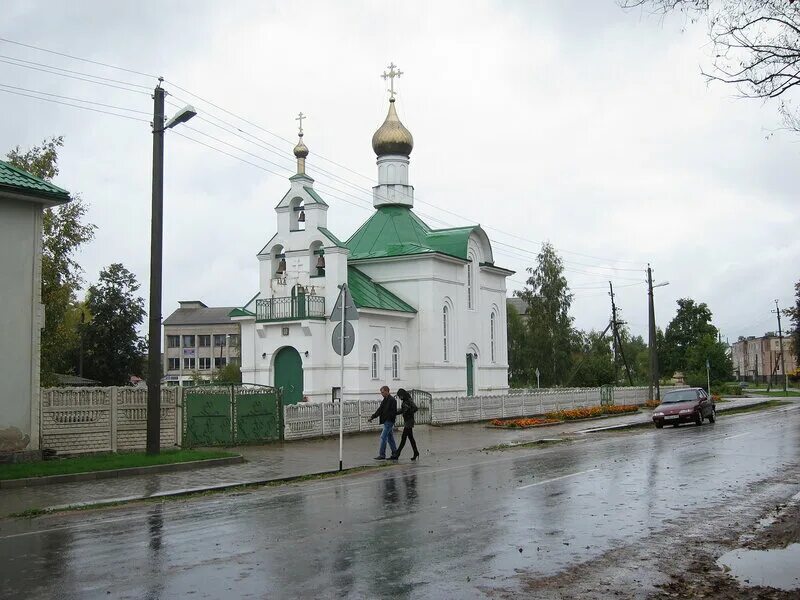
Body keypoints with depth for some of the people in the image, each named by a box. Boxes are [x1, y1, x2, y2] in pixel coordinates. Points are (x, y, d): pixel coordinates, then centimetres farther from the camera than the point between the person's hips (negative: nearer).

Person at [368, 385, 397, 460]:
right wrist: (372, 417, 13)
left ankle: (382, 455, -8)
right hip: (386, 421, 10)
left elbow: (393, 412, -18)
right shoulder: (385, 400, 16)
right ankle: (395, 454, 14)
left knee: (383, 437, -10)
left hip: (389, 421, -10)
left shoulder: (392, 400, -13)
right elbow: (380, 410, 19)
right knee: (390, 438, 10)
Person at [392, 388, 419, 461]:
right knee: (410, 437, 13)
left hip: (409, 421, -10)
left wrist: (408, 413, -20)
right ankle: (416, 453, 18)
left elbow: (415, 408, -26)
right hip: (406, 422, 10)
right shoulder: (404, 401, 13)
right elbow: (402, 410, 23)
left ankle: (397, 454, -10)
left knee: (404, 438, -9)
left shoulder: (409, 401, -16)